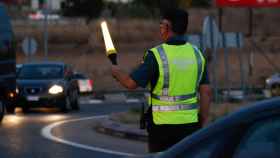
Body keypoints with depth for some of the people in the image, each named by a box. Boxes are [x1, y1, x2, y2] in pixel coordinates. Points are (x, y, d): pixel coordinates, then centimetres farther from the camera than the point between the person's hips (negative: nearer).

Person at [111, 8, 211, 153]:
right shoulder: (196, 54, 3)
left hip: (163, 124, -4)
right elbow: (206, 92, 4)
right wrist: (204, 122, 11)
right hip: (190, 124, 4)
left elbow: (131, 83, -12)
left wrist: (117, 72, 8)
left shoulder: (156, 55, -11)